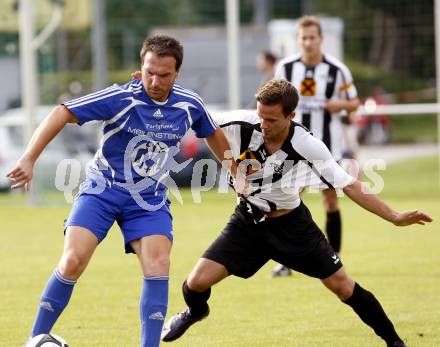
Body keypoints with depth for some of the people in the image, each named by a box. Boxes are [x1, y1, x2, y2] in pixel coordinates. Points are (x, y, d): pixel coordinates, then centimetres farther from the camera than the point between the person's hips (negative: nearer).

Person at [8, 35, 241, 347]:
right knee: (73, 262, -18)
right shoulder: (121, 98, -20)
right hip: (103, 189, -3)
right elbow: (62, 114, -21)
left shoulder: (189, 104, -7)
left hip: (150, 199, 3)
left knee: (158, 265, -17)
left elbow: (213, 134, 15)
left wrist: (237, 175, 24)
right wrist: (29, 159, -30)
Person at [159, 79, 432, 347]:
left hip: (291, 225, -1)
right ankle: (196, 312, 29)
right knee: (197, 283, -9)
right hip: (249, 223, 1)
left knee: (342, 286, -1)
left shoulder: (308, 147, -25)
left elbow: (350, 186, -17)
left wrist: (395, 217, -21)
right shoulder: (243, 125, -23)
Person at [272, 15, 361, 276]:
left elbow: (353, 102, 3)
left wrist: (340, 104, -18)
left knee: (330, 201, 1)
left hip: (327, 145, -2)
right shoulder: (285, 67, 1)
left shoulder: (337, 69, -5)